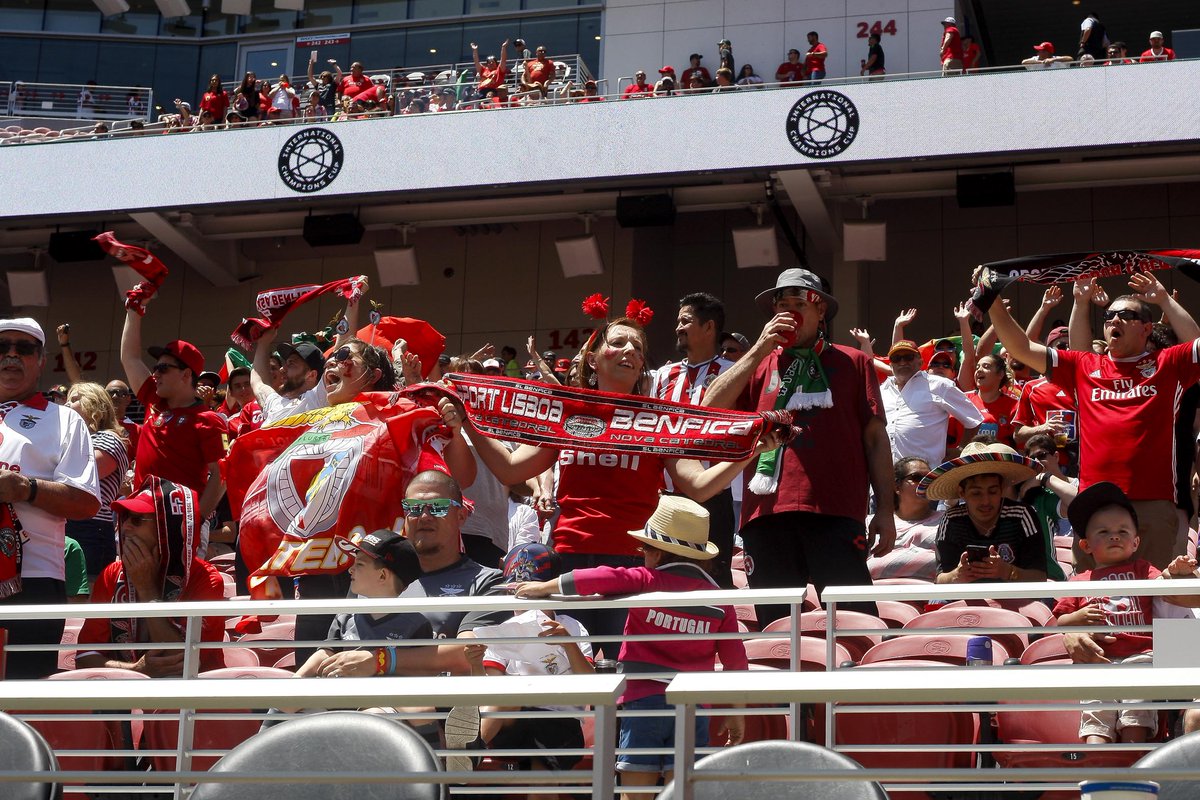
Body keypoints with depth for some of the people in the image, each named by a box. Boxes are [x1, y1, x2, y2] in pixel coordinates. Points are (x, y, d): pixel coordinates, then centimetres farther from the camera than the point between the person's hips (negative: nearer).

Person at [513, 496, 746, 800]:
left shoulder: (647, 581, -5)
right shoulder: (720, 600, 6)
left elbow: (603, 579, -18)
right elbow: (736, 661, 7)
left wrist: (545, 587, -5)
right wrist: (736, 714, 17)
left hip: (643, 702, -3)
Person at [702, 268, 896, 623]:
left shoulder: (851, 363, 15)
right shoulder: (758, 365, 20)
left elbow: (875, 437, 10)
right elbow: (710, 408, 5)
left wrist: (884, 510, 2)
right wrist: (761, 350, 2)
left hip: (835, 513, -2)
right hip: (768, 514, 3)